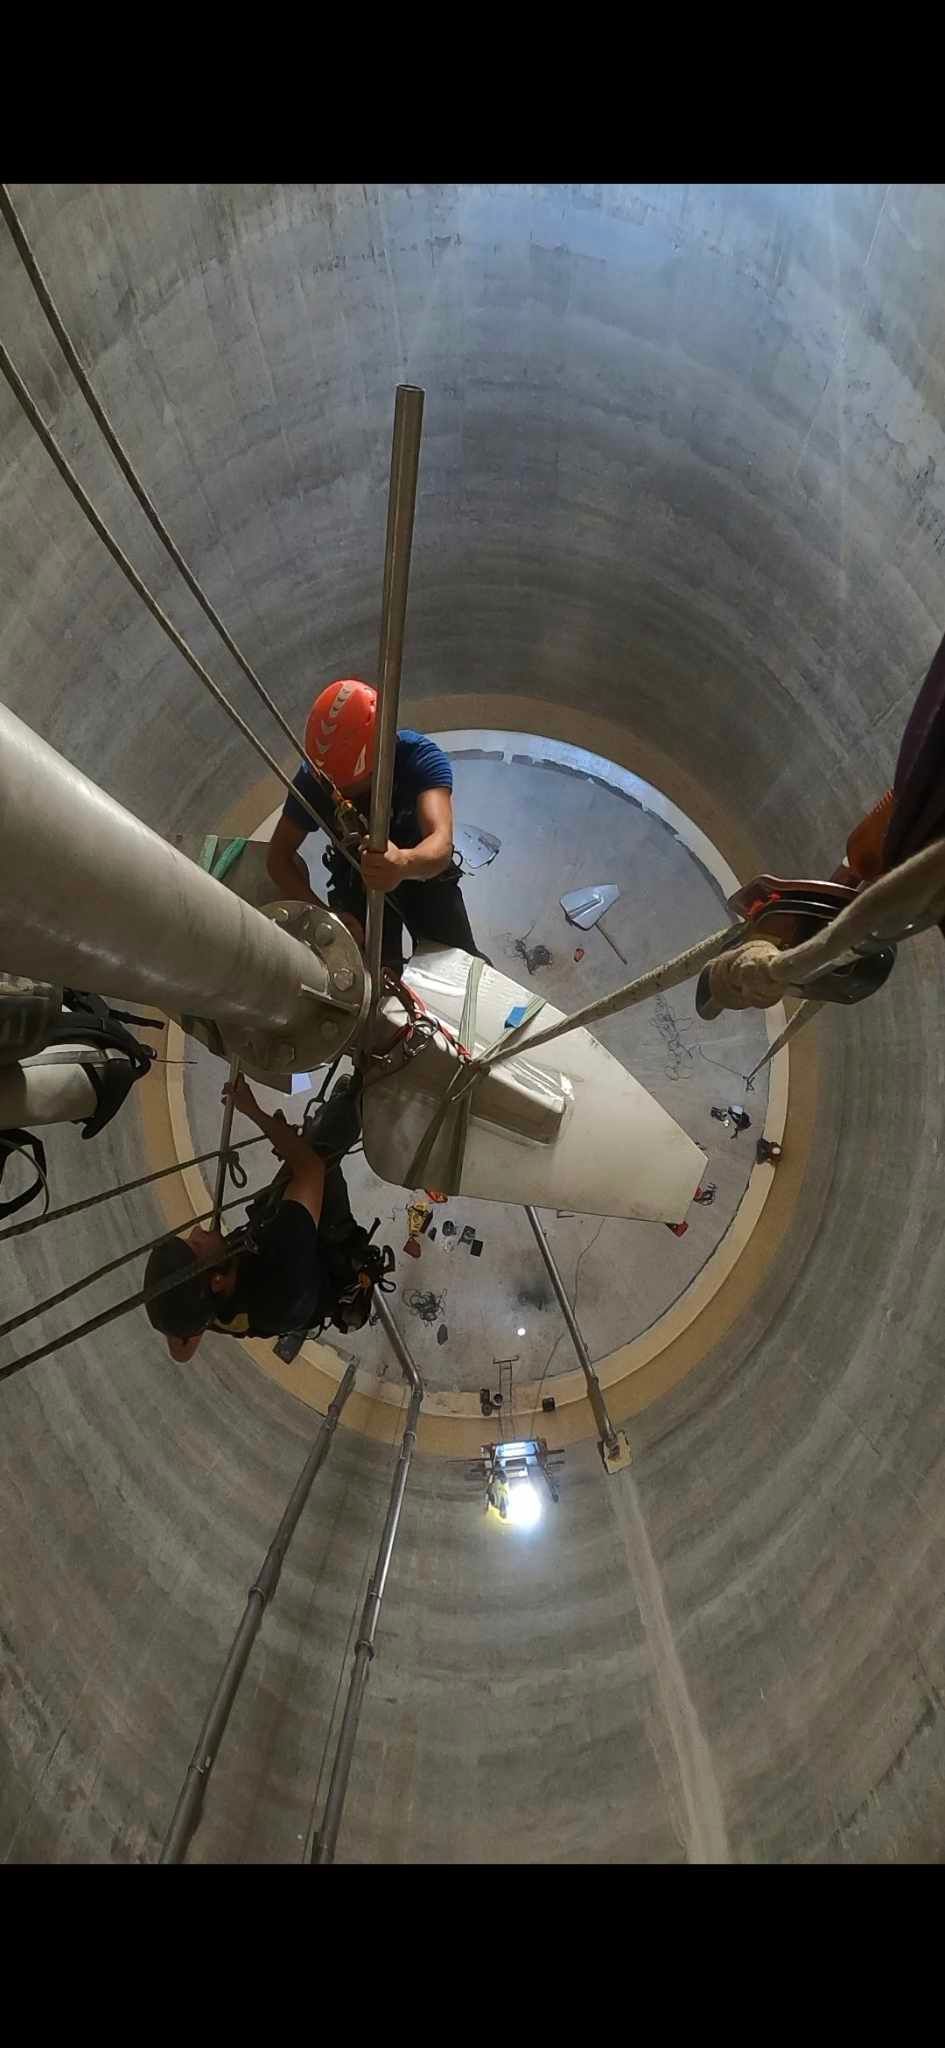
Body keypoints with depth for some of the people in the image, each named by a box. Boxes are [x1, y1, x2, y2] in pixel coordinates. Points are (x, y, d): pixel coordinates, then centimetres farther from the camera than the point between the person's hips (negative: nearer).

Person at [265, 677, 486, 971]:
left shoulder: (420, 757, -32)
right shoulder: (314, 777, -25)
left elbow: (442, 844, -46)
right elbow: (278, 855, -21)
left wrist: (404, 863, -71)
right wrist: (324, 914, -39)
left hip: (423, 870, -1)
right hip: (356, 881, 1)